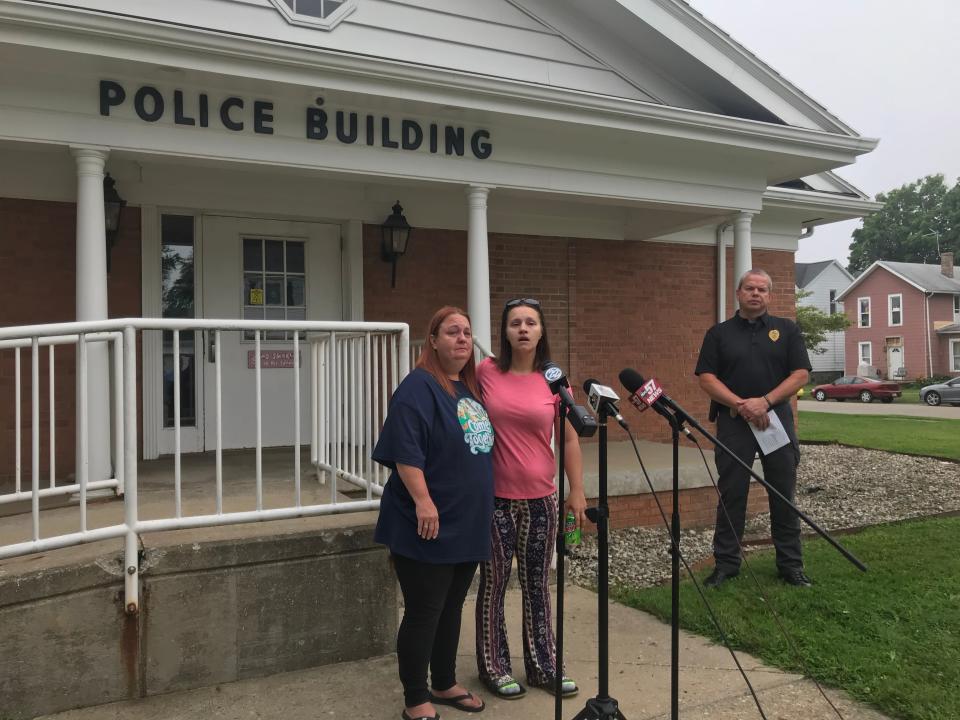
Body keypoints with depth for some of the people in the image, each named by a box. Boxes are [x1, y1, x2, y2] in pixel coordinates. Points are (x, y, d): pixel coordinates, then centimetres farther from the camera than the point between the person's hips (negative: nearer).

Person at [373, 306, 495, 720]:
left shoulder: (471, 387, 13)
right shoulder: (419, 387, -14)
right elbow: (405, 450, -23)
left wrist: (480, 508, 21)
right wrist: (423, 501, -29)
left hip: (468, 524, 8)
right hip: (429, 526, -8)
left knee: (451, 608, 19)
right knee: (423, 613, 3)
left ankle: (444, 684, 35)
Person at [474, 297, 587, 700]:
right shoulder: (485, 373, -5)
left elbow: (569, 440, 3)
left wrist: (577, 491, 0)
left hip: (541, 498, 2)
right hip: (494, 497, -2)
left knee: (537, 584, 14)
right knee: (495, 582, 7)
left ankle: (543, 665, 28)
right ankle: (494, 667, 24)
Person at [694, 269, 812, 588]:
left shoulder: (787, 330, 9)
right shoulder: (719, 333, 7)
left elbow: (800, 374, 1)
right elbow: (707, 378, -1)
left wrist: (765, 401, -13)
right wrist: (740, 405, -14)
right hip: (733, 421, 0)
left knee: (784, 495, 6)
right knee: (731, 495, 3)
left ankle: (791, 564, 18)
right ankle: (726, 563, 13)